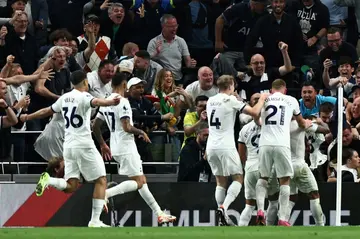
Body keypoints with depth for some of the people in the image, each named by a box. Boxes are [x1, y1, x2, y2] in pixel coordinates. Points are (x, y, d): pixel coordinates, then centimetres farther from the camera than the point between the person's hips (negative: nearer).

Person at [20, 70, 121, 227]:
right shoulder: (84, 96, -7)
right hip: (84, 144, -7)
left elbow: (47, 111, 27)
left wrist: (28, 117, 45)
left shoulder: (65, 98, 13)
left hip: (68, 145, 7)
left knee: (71, 186, 8)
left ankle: (48, 180, -19)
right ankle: (95, 221, -3)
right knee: (101, 181, 3)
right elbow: (95, 102, -31)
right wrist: (110, 102, -52)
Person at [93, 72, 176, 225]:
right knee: (138, 182, -7)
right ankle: (106, 193, -21)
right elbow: (127, 127, -22)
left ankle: (159, 213, 13)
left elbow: (96, 126, 13)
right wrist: (141, 132, -4)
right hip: (126, 147, -9)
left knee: (142, 181, 12)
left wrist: (103, 145, 23)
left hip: (116, 148, 9)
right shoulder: (122, 102, -16)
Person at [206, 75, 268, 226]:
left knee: (220, 182, 13)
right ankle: (223, 207, -19)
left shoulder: (210, 101, 13)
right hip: (225, 147, -6)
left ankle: (223, 219, 8)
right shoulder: (231, 100, -6)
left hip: (211, 146, 6)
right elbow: (254, 112, -7)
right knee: (238, 179, 2)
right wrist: (262, 99, 8)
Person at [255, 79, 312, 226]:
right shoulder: (291, 100, 10)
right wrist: (307, 124, 53)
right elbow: (301, 123, 28)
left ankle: (260, 210, 1)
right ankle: (282, 219, 0)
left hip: (265, 144, 2)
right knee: (285, 181, 8)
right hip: (282, 145, -2)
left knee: (263, 178, 20)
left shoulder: (265, 99, 13)